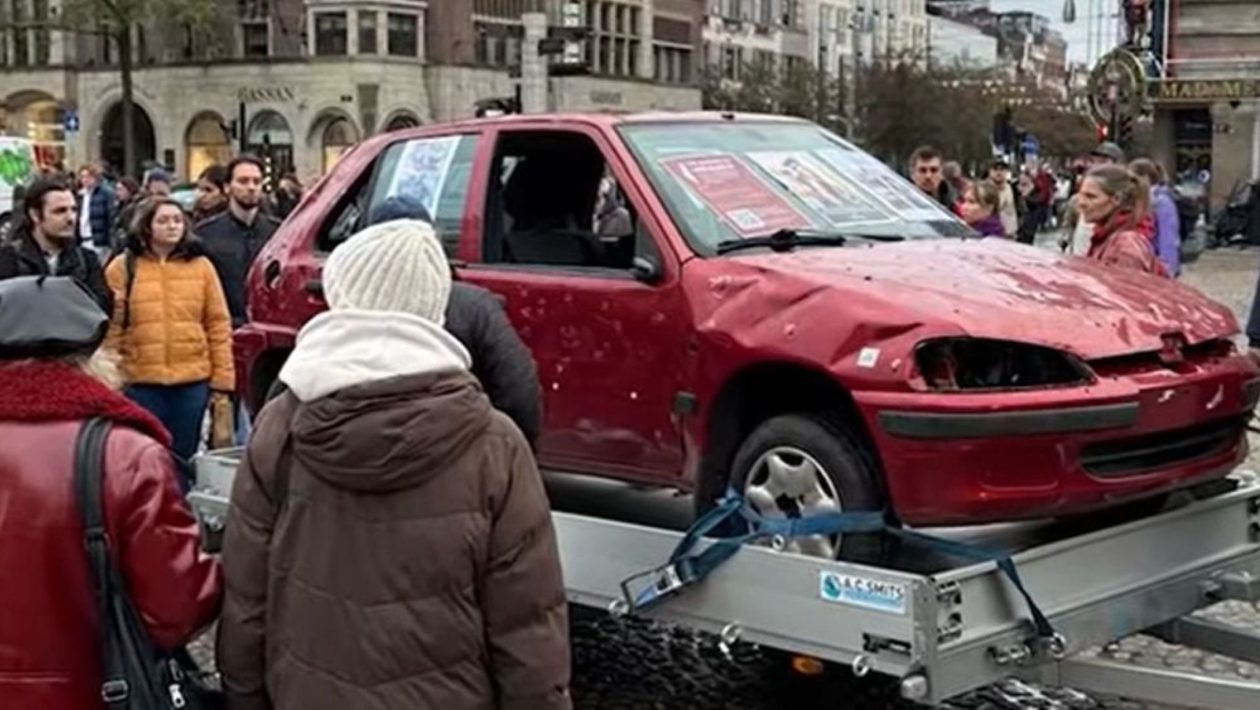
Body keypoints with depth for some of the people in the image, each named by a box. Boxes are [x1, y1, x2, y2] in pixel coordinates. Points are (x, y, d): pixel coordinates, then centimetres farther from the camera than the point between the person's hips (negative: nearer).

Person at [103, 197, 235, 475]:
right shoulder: (123, 267, 1)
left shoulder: (200, 265, 5)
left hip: (192, 380, 1)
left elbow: (218, 324, 4)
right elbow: (110, 327, 0)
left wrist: (222, 379, -1)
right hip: (140, 382, -1)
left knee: (183, 459, 11)